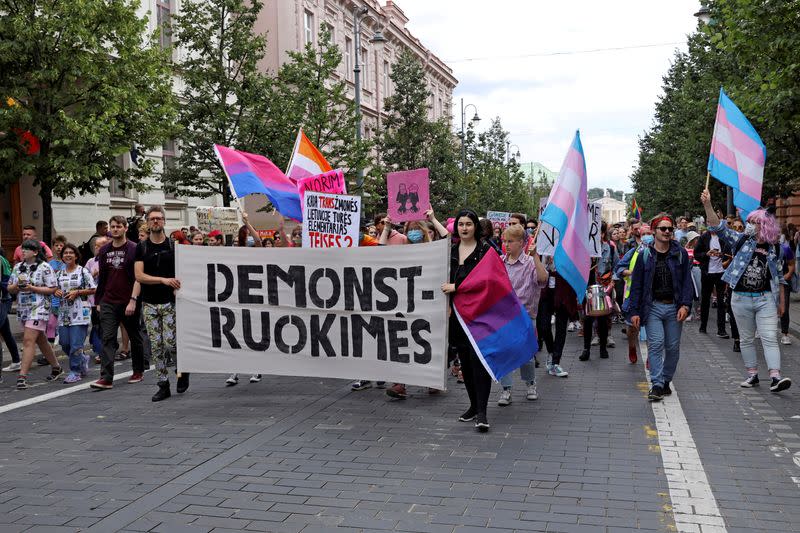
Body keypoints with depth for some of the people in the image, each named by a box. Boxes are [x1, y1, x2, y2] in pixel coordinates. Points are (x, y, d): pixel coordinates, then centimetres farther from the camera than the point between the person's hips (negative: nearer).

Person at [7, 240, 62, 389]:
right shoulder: (17, 267, 11)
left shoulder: (45, 267, -8)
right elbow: (10, 289, 13)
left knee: (28, 340, -14)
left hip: (39, 308, -7)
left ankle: (22, 375, -14)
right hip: (22, 308, 7)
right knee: (40, 340, 16)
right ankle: (56, 368, 31)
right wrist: (17, 286, -9)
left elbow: (52, 289, -10)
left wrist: (32, 288, -18)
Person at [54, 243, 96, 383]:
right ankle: (83, 359, 30)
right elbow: (55, 289, 20)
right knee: (64, 343, 6)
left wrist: (77, 292, -13)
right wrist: (56, 292, -2)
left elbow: (93, 290, -3)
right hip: (64, 313, 6)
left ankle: (75, 372, 2)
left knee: (76, 343, -7)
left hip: (80, 313, -5)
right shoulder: (59, 274, 13)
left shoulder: (83, 271, -1)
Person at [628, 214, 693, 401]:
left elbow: (687, 281, 3)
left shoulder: (680, 254, 5)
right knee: (656, 344, -12)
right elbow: (636, 285, 3)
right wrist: (635, 311, -2)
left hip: (674, 307, 2)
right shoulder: (645, 255, 2)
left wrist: (685, 305, -9)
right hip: (653, 307, -2)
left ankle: (666, 381, 23)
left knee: (673, 347, 7)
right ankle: (657, 384, -11)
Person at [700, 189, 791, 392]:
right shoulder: (741, 240, 1)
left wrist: (782, 300, 10)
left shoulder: (774, 249, 4)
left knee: (770, 338, -8)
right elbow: (718, 227, -11)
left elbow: (779, 276, 11)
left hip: (766, 299, -1)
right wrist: (707, 205, -24)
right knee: (746, 339, 8)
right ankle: (752, 375, 19)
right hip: (741, 298, 1)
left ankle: (775, 377, -12)